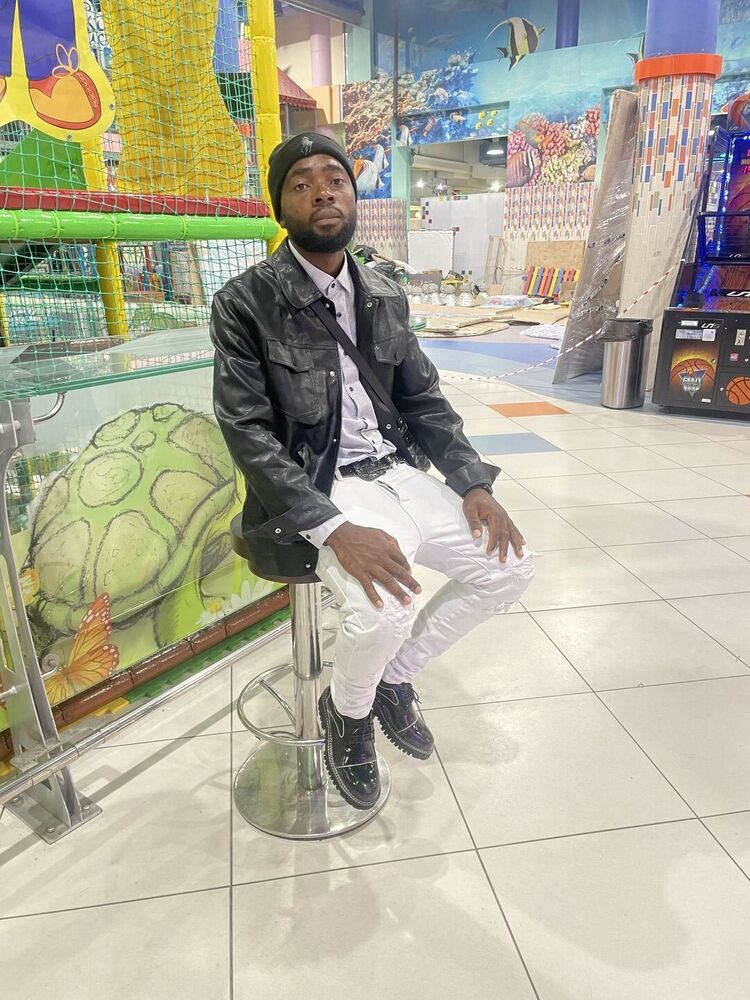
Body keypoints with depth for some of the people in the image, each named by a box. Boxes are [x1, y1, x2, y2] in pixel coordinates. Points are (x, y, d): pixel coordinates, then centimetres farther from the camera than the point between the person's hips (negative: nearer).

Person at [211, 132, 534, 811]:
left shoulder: (387, 298, 10)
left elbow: (425, 400, 13)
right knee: (384, 610, -30)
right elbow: (247, 432, -15)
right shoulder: (245, 302, -8)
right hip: (311, 492, -6)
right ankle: (348, 713, 9)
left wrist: (473, 483, -4)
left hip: (395, 471, 7)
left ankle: (393, 676, 19)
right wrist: (336, 528, -26)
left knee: (510, 567, -3)